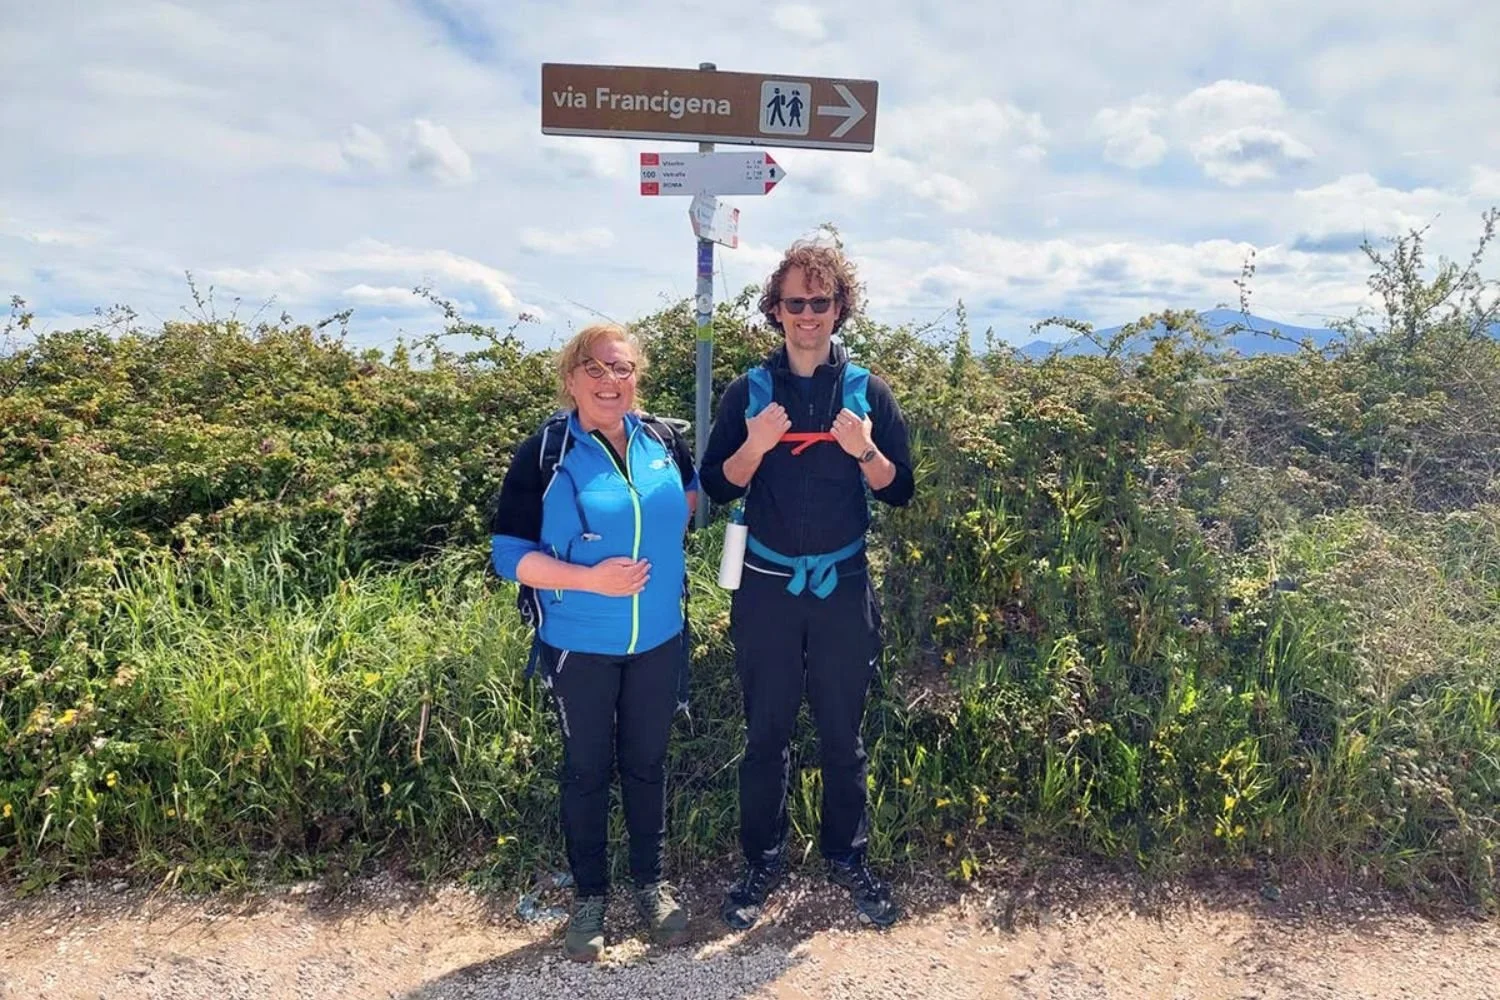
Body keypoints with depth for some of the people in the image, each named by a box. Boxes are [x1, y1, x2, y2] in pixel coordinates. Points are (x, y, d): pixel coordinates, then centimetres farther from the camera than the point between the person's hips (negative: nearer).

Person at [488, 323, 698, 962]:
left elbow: (691, 498, 21)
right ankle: (589, 895, 31)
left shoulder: (664, 442, -1)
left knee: (647, 760, 17)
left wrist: (661, 544, 4)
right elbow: (509, 554, -12)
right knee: (587, 767, 12)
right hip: (579, 645, -3)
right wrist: (590, 579, -24)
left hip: (658, 640, 3)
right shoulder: (543, 453, -12)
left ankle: (651, 881, 36)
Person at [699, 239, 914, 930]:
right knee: (766, 733, 10)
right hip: (766, 588, 0)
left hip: (843, 587, 0)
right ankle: (763, 862, 26)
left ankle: (847, 856, 30)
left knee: (842, 732, 11)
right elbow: (717, 487, -1)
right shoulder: (748, 391, 1)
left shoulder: (868, 392, 1)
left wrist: (864, 451, -17)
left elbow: (898, 491, 2)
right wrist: (755, 446, -19)